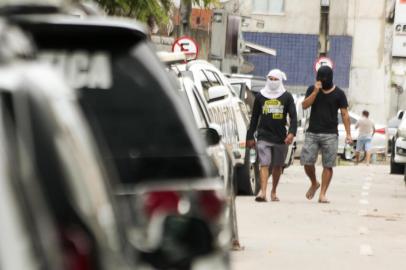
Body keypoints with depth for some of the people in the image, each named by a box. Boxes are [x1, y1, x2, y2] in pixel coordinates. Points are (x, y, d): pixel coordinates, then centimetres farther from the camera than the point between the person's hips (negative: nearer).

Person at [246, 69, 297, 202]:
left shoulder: (287, 97, 5)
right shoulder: (260, 96, 8)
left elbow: (293, 116, 0)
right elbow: (254, 117, 12)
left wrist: (292, 132, -16)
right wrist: (250, 136, 9)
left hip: (281, 137, 1)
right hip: (264, 137, -1)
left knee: (277, 166, 10)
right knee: (264, 164, -13)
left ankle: (273, 191, 25)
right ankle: (263, 191, -23)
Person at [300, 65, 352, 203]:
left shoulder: (338, 94, 4)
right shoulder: (312, 89, 8)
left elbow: (345, 114, 3)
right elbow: (304, 105, -4)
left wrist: (348, 134, -4)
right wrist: (315, 92, -14)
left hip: (330, 134, -1)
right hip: (312, 133, 1)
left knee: (328, 165, -5)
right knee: (307, 162, -5)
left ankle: (323, 194, -2)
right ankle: (314, 183, 21)